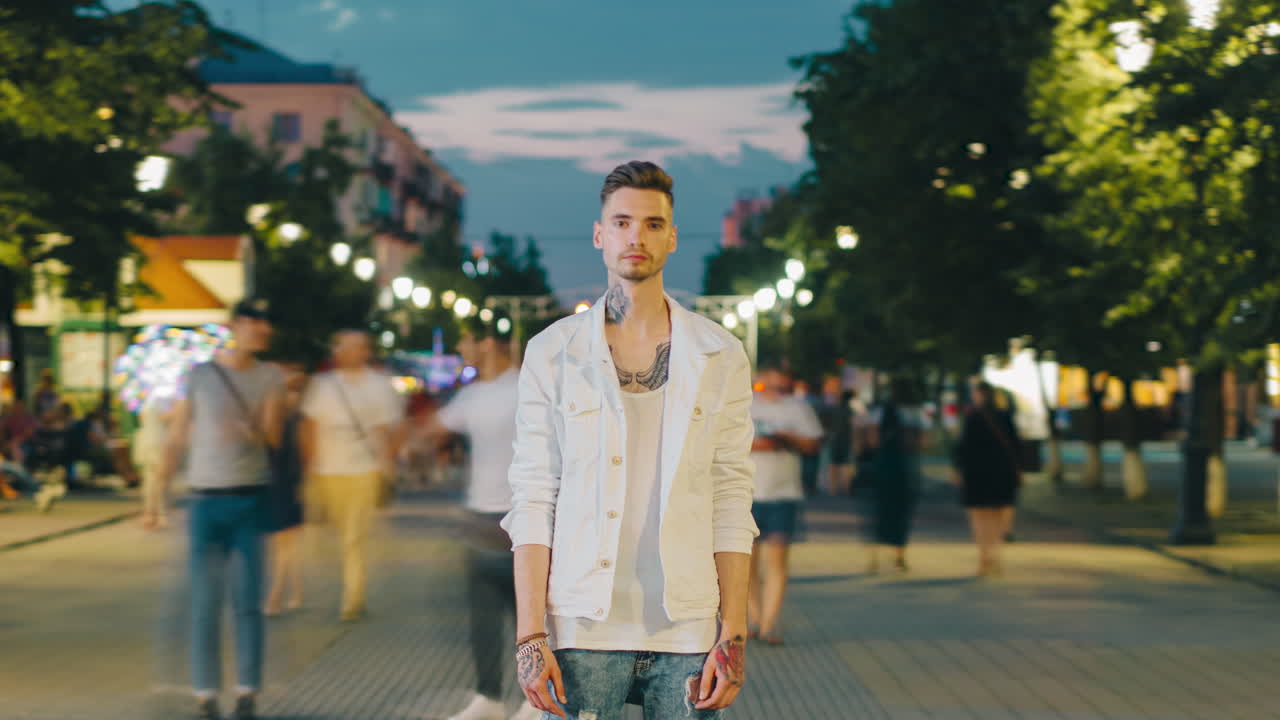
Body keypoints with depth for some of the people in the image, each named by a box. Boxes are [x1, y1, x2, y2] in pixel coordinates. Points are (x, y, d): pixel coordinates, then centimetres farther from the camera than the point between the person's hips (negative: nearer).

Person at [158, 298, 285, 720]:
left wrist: (248, 431, -25)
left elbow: (273, 438, -2)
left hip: (251, 498, 0)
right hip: (205, 499, 0)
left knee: (248, 601, 2)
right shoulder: (198, 376, 3)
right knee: (204, 603, 1)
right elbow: (176, 439, 6)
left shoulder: (271, 378, 5)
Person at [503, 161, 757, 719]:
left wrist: (734, 634, -2)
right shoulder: (551, 353, 3)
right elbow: (533, 500, 1)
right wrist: (529, 636, -6)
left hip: (686, 631, 1)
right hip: (582, 629, -1)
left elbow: (731, 503, 4)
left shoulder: (720, 356, 5)